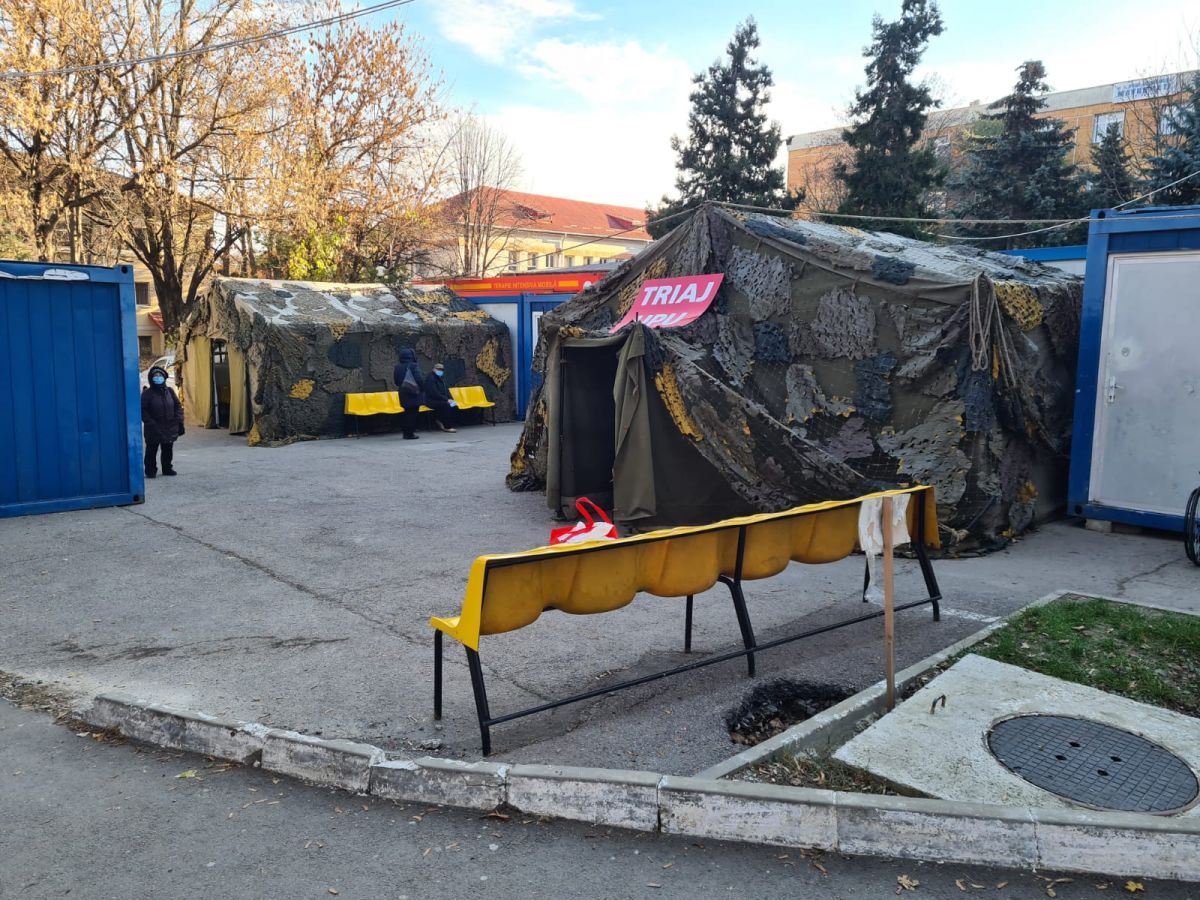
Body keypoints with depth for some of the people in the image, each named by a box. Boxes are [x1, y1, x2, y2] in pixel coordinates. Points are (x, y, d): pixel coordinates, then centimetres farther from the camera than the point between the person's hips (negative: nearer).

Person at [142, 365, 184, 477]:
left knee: (168, 451, 12)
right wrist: (150, 423, -16)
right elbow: (143, 410, -8)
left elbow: (177, 406, 10)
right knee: (151, 451, 3)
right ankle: (150, 470, 12)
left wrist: (179, 422, 1)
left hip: (170, 429, 4)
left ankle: (167, 468, 25)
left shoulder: (169, 391, 8)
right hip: (153, 430, -4)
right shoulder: (147, 393, -5)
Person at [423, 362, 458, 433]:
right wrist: (447, 399, -25)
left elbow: (446, 390, 15)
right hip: (431, 401, -9)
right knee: (446, 405, -32)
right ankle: (447, 427, -26)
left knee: (454, 405, -14)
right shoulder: (431, 378, -13)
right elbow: (435, 393, -22)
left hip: (440, 400, 9)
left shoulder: (441, 378, 15)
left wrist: (451, 399, -4)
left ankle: (439, 420, -1)